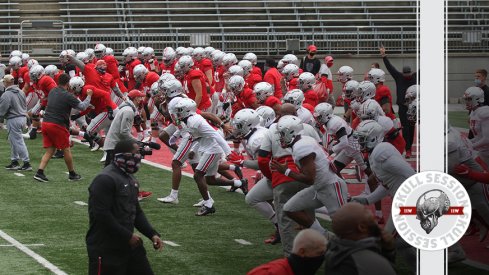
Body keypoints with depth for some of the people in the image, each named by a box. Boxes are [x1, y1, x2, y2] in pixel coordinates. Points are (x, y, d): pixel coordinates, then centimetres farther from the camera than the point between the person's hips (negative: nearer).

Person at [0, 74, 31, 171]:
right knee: (13, 140, 20)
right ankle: (14, 162, 25)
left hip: (13, 120, -8)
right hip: (23, 118, 8)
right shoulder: (21, 92, 8)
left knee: (18, 142, -3)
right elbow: (24, 105, 14)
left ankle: (27, 163, -3)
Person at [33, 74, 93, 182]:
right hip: (57, 125, -7)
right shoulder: (67, 96, -12)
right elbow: (82, 107, -6)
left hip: (46, 123, 7)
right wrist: (89, 96, 10)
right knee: (66, 150, 9)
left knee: (49, 151, 12)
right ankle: (72, 174, 20)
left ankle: (39, 172, -1)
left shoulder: (52, 92, 9)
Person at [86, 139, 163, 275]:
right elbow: (102, 215, -24)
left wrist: (152, 234, 7)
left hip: (129, 244, 10)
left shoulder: (130, 180, 14)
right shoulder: (105, 180, -18)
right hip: (106, 249, -10)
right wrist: (128, 236, -19)